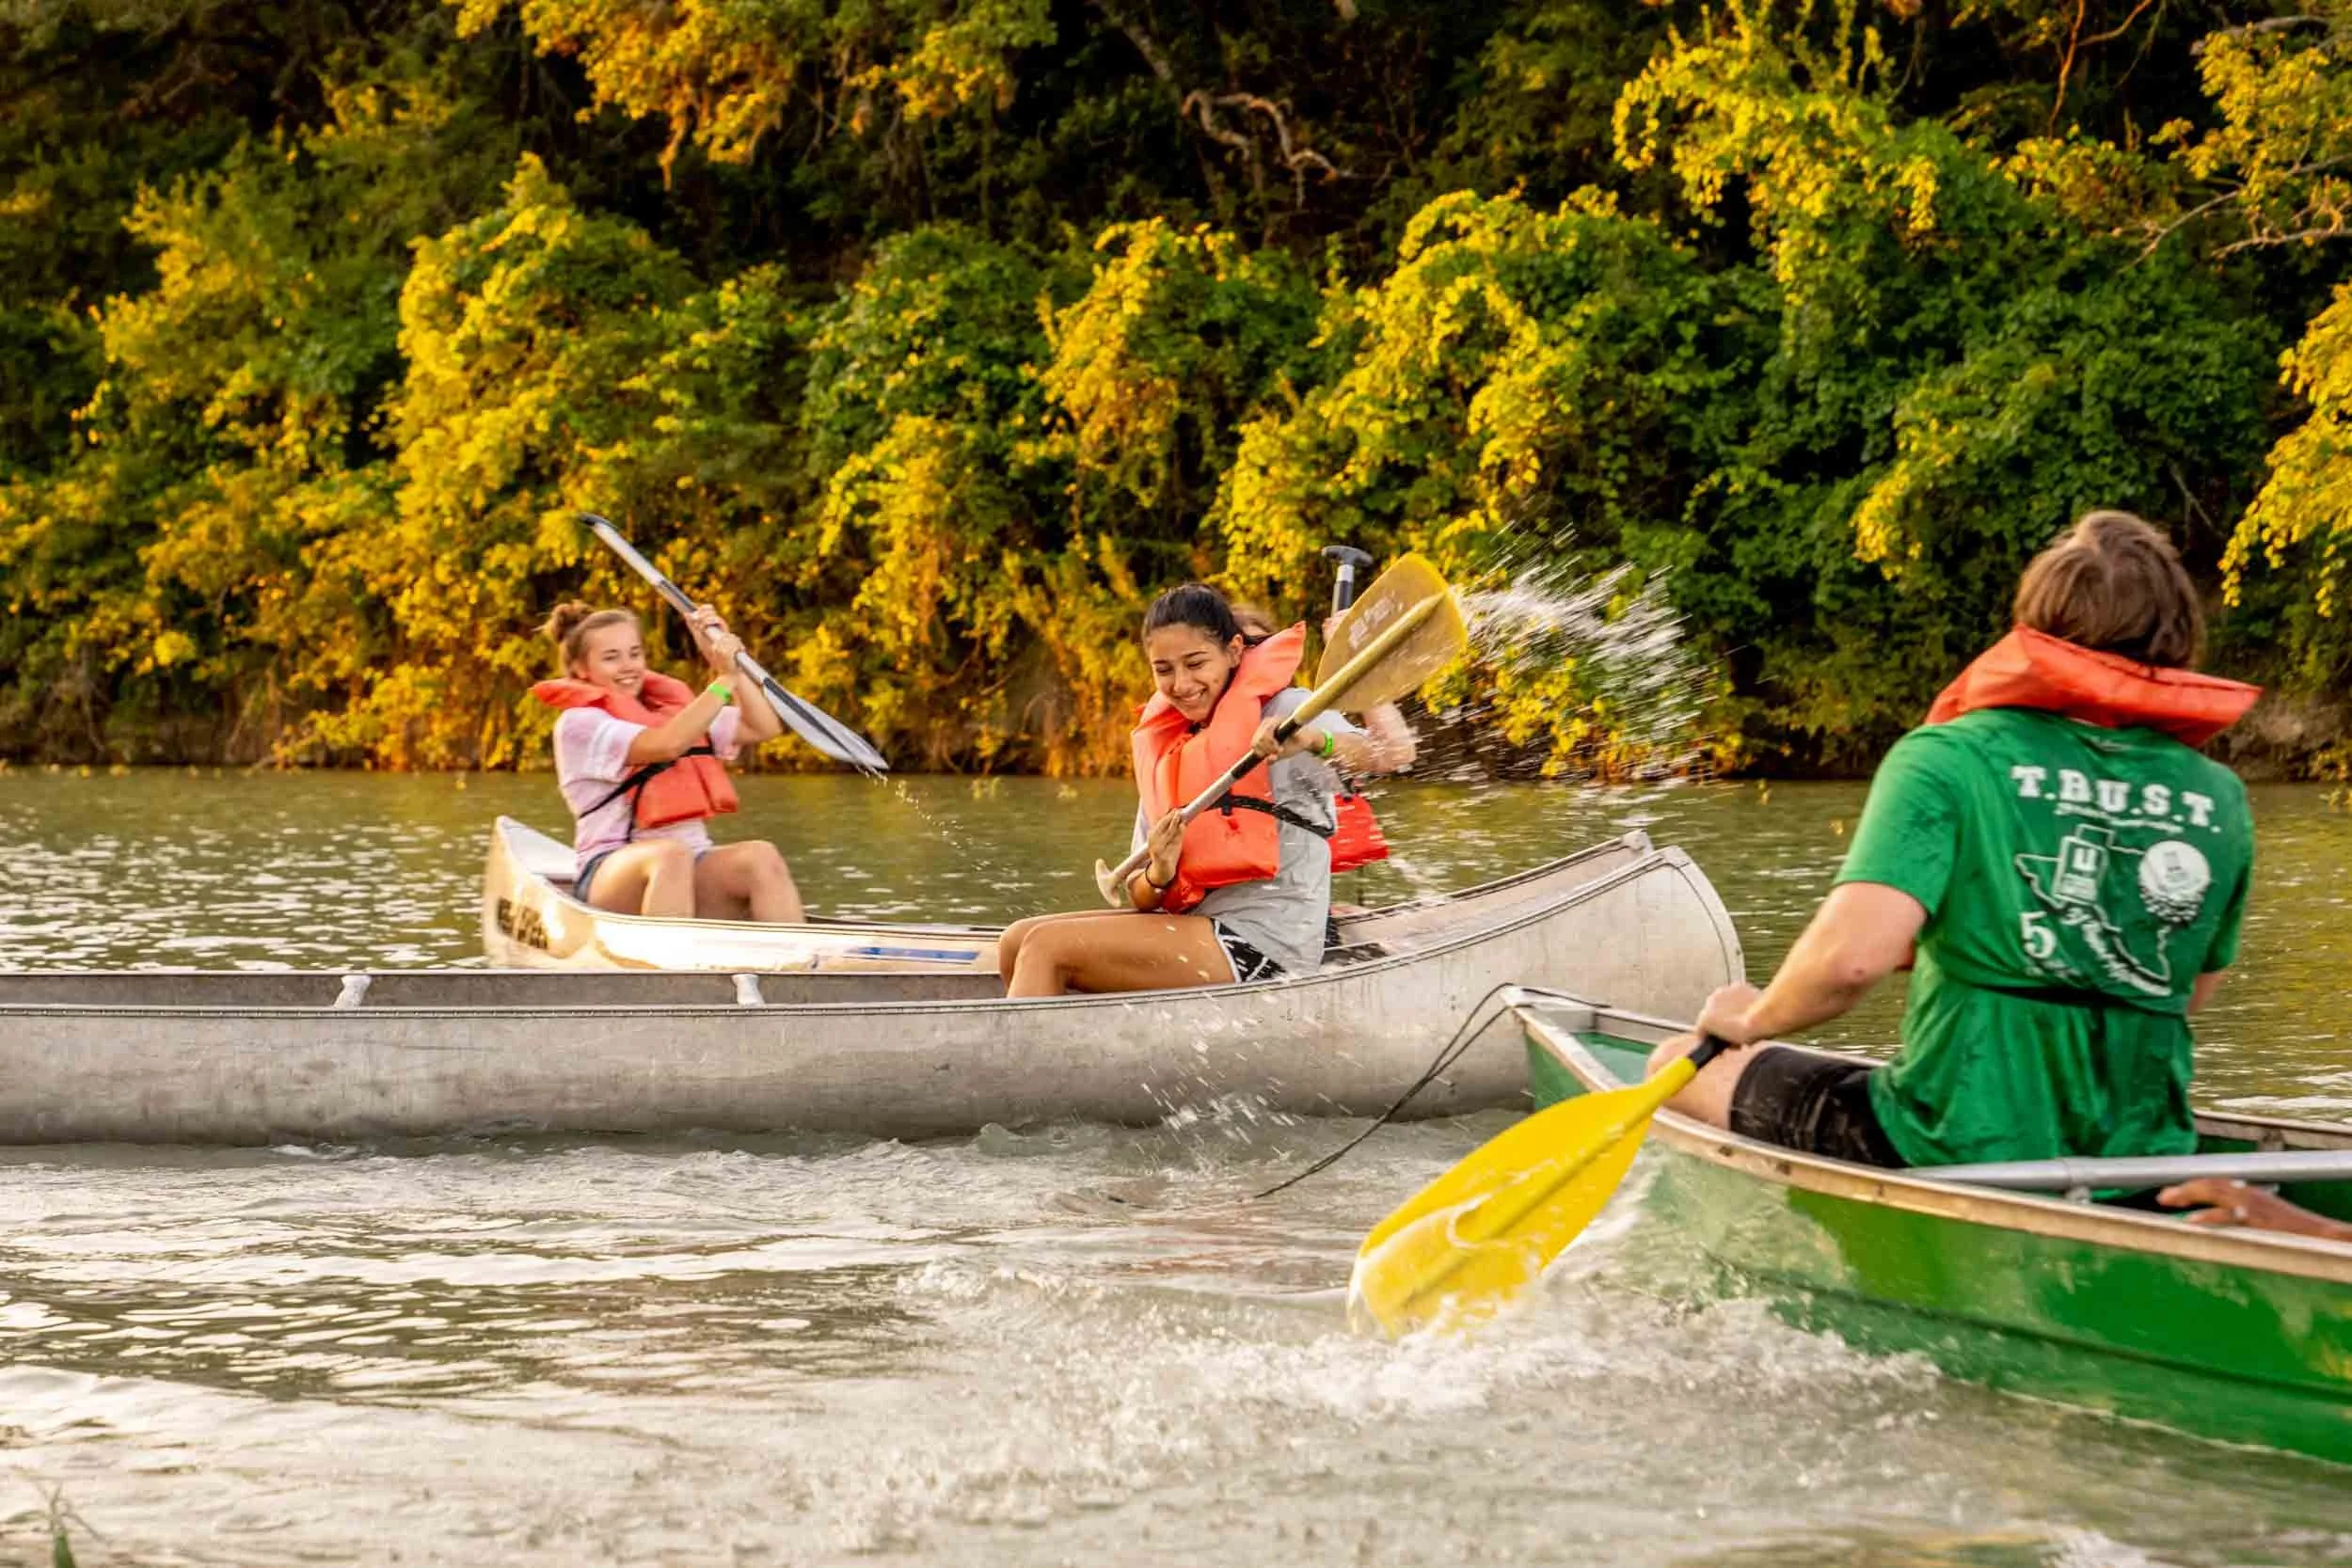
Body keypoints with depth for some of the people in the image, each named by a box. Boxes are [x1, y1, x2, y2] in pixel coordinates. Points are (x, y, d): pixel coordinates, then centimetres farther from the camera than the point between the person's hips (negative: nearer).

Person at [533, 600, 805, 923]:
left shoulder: (673, 707, 21)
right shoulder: (579, 723, 1)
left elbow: (765, 727, 16)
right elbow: (666, 744, -15)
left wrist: (728, 660, 9)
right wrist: (725, 679, -13)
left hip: (694, 872, 5)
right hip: (612, 871, -5)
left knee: (762, 858, -26)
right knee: (671, 855, -38)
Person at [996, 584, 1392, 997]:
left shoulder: (1280, 711, -6)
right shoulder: (1164, 749, 14)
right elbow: (1142, 900, 11)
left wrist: (1313, 741, -43)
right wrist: (1159, 875, -13)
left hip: (1263, 945, -8)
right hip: (1195, 922, 8)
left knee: (1047, 947, -16)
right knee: (1017, 942, 2)